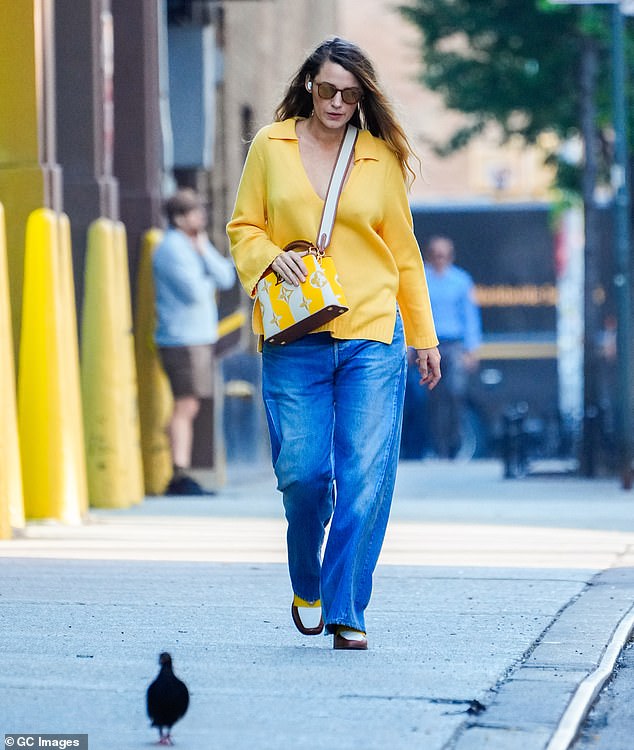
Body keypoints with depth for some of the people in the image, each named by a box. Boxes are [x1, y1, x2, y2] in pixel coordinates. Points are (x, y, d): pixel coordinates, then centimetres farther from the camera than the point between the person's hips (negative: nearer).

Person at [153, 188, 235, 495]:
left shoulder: (197, 245, 19)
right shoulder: (172, 248, -11)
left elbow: (226, 278, 9)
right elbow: (194, 291, -19)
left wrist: (205, 251, -2)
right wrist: (208, 282, 2)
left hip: (200, 337, 10)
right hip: (182, 339, -10)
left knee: (188, 407, 10)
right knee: (185, 406, -12)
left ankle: (181, 476, 13)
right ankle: (179, 477, -14)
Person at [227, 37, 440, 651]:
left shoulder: (381, 157, 7)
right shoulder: (270, 147, 7)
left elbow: (404, 251, 14)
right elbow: (243, 227, 13)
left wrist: (424, 335, 15)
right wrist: (268, 256, -10)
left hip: (372, 338, 0)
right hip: (294, 341, 0)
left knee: (365, 476, -7)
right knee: (302, 472, -4)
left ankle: (346, 611, -1)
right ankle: (306, 588, 23)